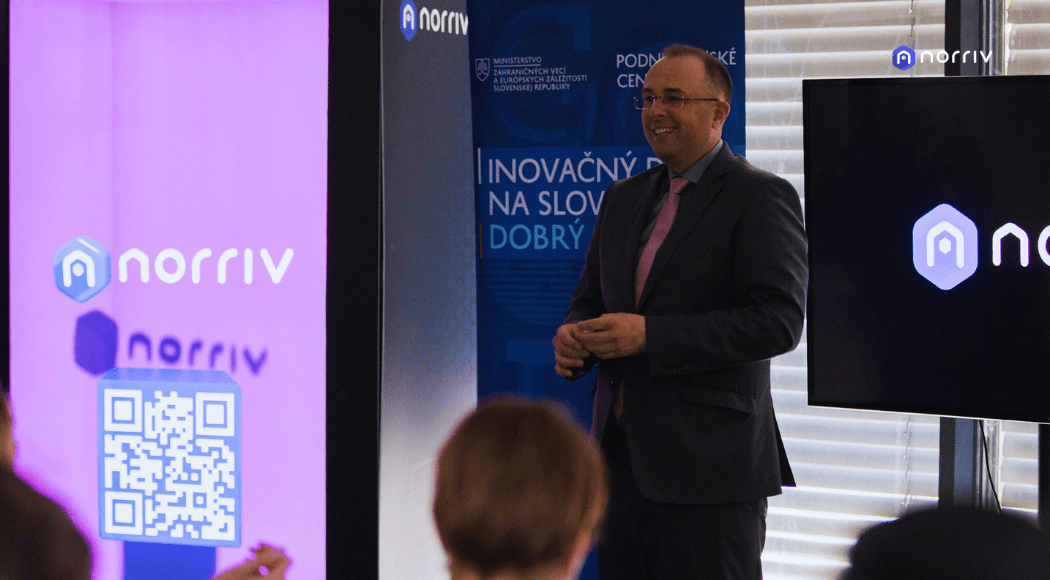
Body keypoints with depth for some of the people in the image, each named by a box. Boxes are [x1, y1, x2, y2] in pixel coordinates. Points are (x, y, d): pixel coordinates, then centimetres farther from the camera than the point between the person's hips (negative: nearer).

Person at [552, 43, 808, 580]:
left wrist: (649, 334, -20)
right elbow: (590, 299, 22)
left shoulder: (762, 198, -6)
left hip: (709, 465, -6)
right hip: (621, 456, 7)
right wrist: (573, 339, -4)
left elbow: (778, 320, -16)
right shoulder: (623, 198, 17)